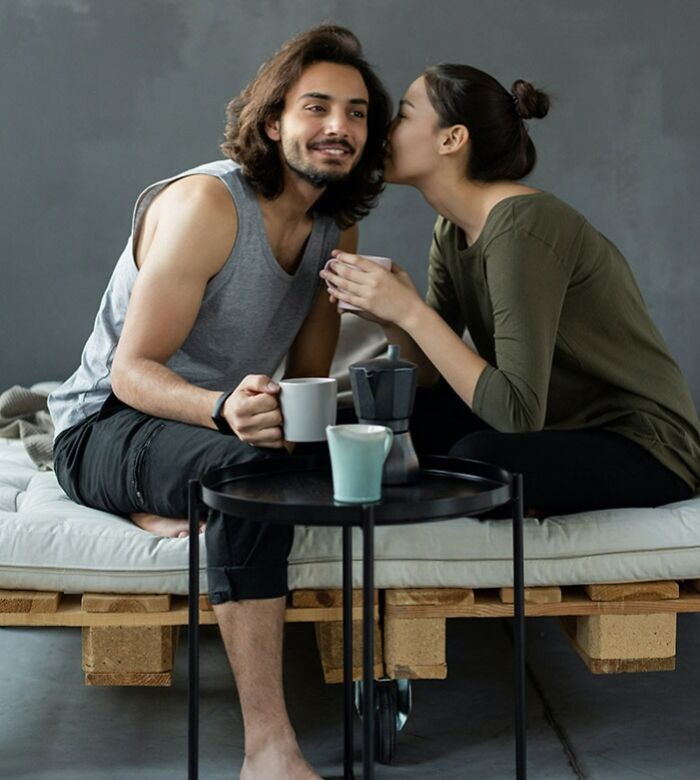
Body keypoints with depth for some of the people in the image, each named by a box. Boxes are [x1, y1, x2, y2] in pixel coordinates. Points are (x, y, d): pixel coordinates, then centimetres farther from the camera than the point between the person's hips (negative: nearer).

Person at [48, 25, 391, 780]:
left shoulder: (337, 229, 2)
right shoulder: (206, 203, -21)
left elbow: (307, 378, 5)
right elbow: (131, 371, -23)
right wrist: (223, 409, -43)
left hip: (217, 425, 8)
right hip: (105, 428, -7)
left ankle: (175, 508, -9)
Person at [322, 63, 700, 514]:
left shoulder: (521, 228, -24)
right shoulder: (453, 231, 4)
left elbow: (519, 413, -29)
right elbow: (431, 381, 2)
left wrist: (410, 311, -28)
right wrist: (389, 314, -17)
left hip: (643, 449, -8)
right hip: (556, 428, 8)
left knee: (475, 458, -32)